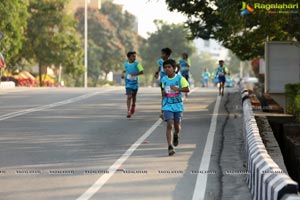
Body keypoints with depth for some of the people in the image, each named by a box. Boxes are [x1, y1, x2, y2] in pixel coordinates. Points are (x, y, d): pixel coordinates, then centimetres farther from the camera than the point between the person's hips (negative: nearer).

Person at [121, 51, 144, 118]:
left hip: (135, 83, 0)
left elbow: (142, 72, -15)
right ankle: (128, 111, -14)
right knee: (129, 96, -13)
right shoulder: (126, 64, 0)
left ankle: (133, 106, 46)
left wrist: (135, 74, -29)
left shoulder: (137, 64, -9)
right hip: (128, 83, 0)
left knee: (134, 97, 16)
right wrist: (123, 74, 0)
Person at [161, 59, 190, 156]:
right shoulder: (163, 79, 4)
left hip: (178, 105, -1)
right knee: (169, 125, -13)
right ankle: (170, 147, -15)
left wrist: (177, 89, -27)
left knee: (177, 127, 9)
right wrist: (163, 93, 6)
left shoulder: (180, 78, -8)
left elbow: (187, 89, -14)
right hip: (167, 106, 1)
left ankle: (176, 135, 45)